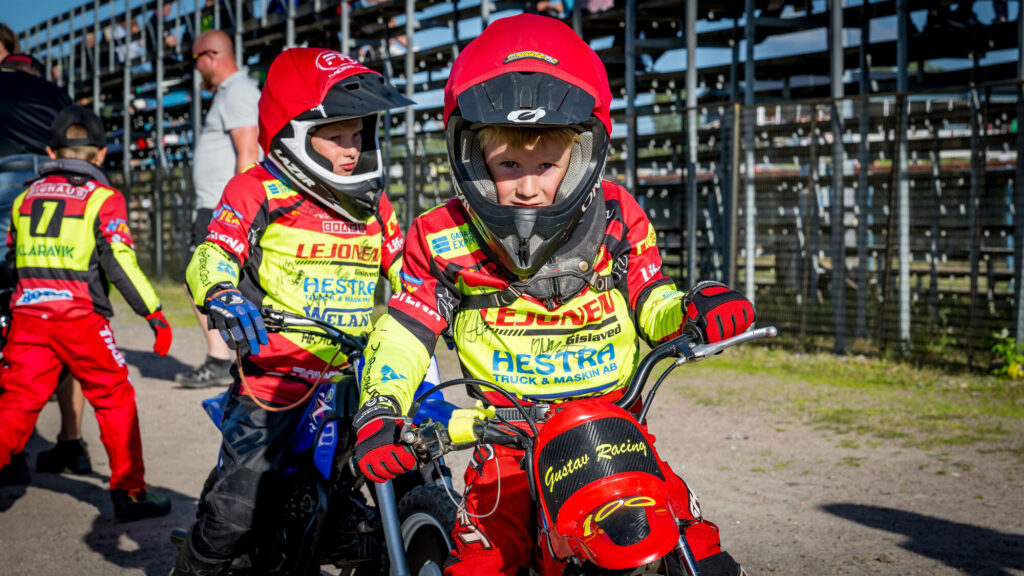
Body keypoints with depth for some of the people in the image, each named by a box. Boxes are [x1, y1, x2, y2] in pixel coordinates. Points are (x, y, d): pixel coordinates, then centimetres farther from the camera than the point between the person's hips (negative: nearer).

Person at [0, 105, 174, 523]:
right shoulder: (103, 198, 0)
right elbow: (120, 264, -10)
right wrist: (154, 313, -5)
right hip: (80, 317, -4)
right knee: (115, 400, 9)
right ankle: (129, 493, 13)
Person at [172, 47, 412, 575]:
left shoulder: (373, 205, 12)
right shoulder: (258, 192, -4)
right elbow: (211, 258, -12)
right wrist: (224, 299, -33)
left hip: (353, 378, 5)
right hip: (274, 378, -4)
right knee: (237, 511, -7)